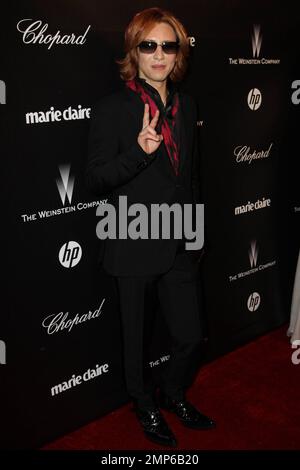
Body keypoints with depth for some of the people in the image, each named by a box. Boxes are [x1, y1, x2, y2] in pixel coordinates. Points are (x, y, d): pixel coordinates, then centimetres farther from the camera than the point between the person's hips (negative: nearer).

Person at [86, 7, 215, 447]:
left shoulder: (186, 105, 6)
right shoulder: (112, 108, -11)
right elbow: (95, 179, -12)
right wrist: (138, 151, -29)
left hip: (180, 246, 5)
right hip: (135, 247, -4)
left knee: (190, 336, 13)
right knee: (136, 338, 14)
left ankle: (173, 393, 43)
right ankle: (145, 407, 41)